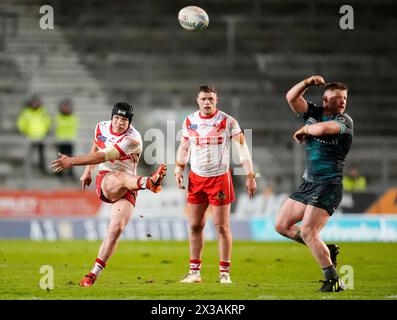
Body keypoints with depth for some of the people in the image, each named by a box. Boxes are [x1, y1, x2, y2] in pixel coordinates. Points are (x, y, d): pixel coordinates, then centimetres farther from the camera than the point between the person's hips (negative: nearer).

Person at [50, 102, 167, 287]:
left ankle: (94, 273, -11)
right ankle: (148, 182, -70)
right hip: (105, 181, 2)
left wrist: (72, 161, -25)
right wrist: (88, 171, 30)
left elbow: (104, 156, -23)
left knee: (116, 229, -17)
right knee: (120, 177, -35)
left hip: (127, 190, -2)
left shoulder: (132, 139, -17)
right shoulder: (102, 128, 3)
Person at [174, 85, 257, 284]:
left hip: (220, 178, -4)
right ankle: (194, 272, 12)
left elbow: (242, 147, -9)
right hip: (196, 178, 4)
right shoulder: (189, 122, 4)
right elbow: (184, 147, 17)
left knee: (222, 227, -2)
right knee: (195, 226, 5)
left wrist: (250, 175, -15)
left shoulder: (227, 122, -8)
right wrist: (179, 169, 4)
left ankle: (224, 273, 4)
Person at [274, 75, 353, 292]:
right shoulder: (313, 113, 9)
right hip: (307, 184, 8)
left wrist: (304, 130, -9)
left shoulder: (345, 121, -10)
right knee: (281, 225, 11)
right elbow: (291, 97, 0)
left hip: (328, 186, -8)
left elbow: (323, 128, -29)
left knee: (307, 232, -16)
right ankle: (326, 250, 21)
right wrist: (307, 83, -15)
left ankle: (333, 280, -10)